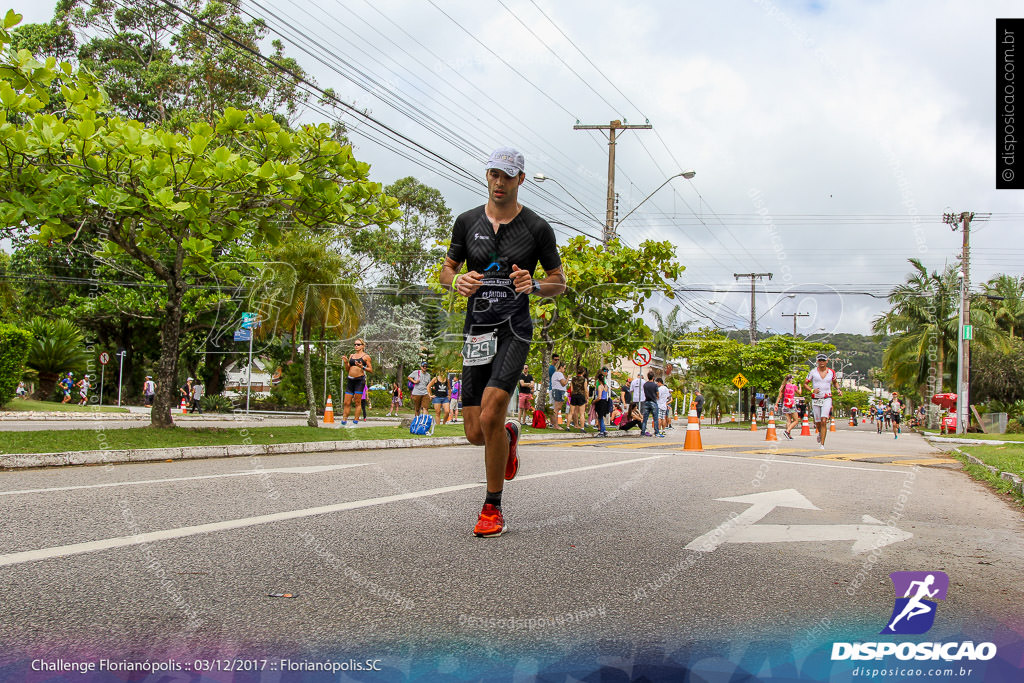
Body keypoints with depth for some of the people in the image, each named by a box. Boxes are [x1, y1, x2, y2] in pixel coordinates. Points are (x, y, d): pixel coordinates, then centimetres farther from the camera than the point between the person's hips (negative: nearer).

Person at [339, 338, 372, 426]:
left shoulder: (366, 356, 2)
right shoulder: (351, 356, 18)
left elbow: (371, 370, -1)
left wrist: (362, 367, -16)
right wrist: (345, 362, 3)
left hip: (360, 380, -5)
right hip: (350, 380, 5)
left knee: (358, 402, -5)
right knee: (347, 402, 2)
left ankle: (356, 420, -3)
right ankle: (344, 420, 4)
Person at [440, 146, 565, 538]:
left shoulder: (537, 229, 2)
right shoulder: (467, 222, 9)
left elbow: (559, 282, 9)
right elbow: (446, 270, 17)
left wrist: (534, 286, -13)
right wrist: (458, 280, -7)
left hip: (513, 329, -3)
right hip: (476, 329, 3)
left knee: (490, 413, -22)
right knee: (476, 433, 2)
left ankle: (493, 510, -7)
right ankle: (509, 434, 41)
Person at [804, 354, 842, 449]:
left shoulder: (831, 372, 5)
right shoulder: (813, 371, 0)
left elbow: (834, 382, 24)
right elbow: (805, 384, 3)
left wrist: (838, 389, 5)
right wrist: (812, 390, -15)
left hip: (827, 399, -1)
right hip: (815, 399, 1)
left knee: (823, 421, -16)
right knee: (817, 422, 8)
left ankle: (822, 444, -13)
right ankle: (820, 433, 44)